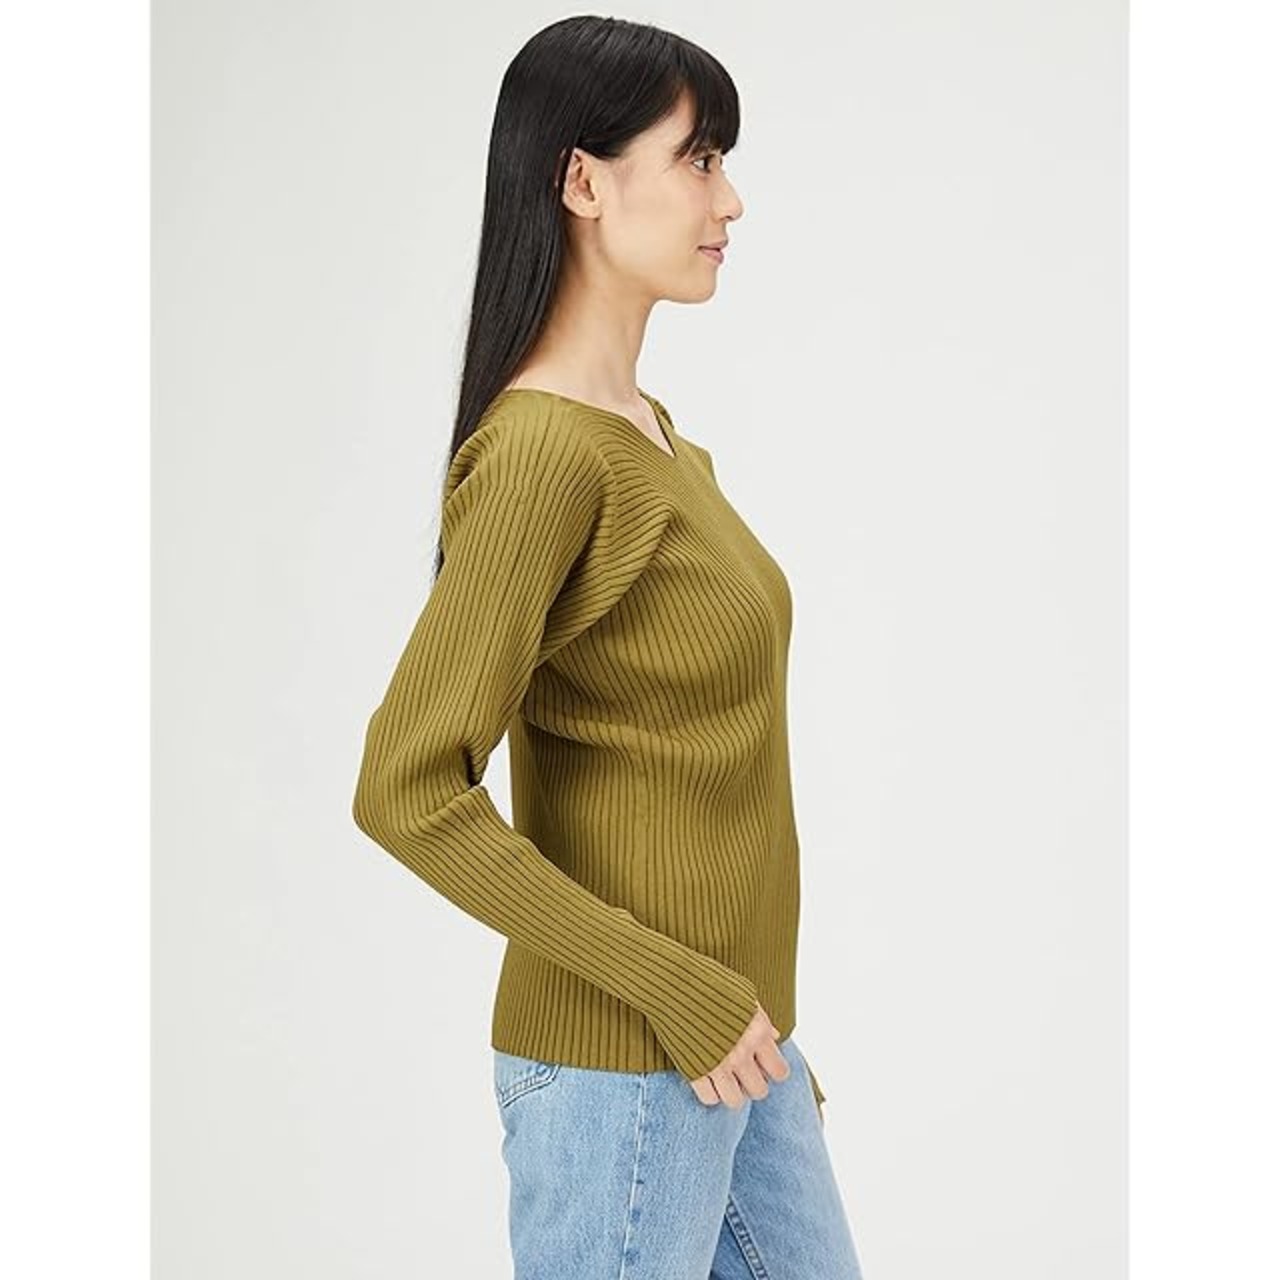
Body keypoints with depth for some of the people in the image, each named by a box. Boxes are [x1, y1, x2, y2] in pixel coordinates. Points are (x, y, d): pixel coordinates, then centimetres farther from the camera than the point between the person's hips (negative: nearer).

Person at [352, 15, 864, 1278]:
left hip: (725, 1049, 9)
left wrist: (755, 1013, 18)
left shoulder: (648, 428, 9)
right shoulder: (542, 447, -20)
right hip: (618, 1072, -9)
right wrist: (674, 990, -20)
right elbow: (409, 792, -23)